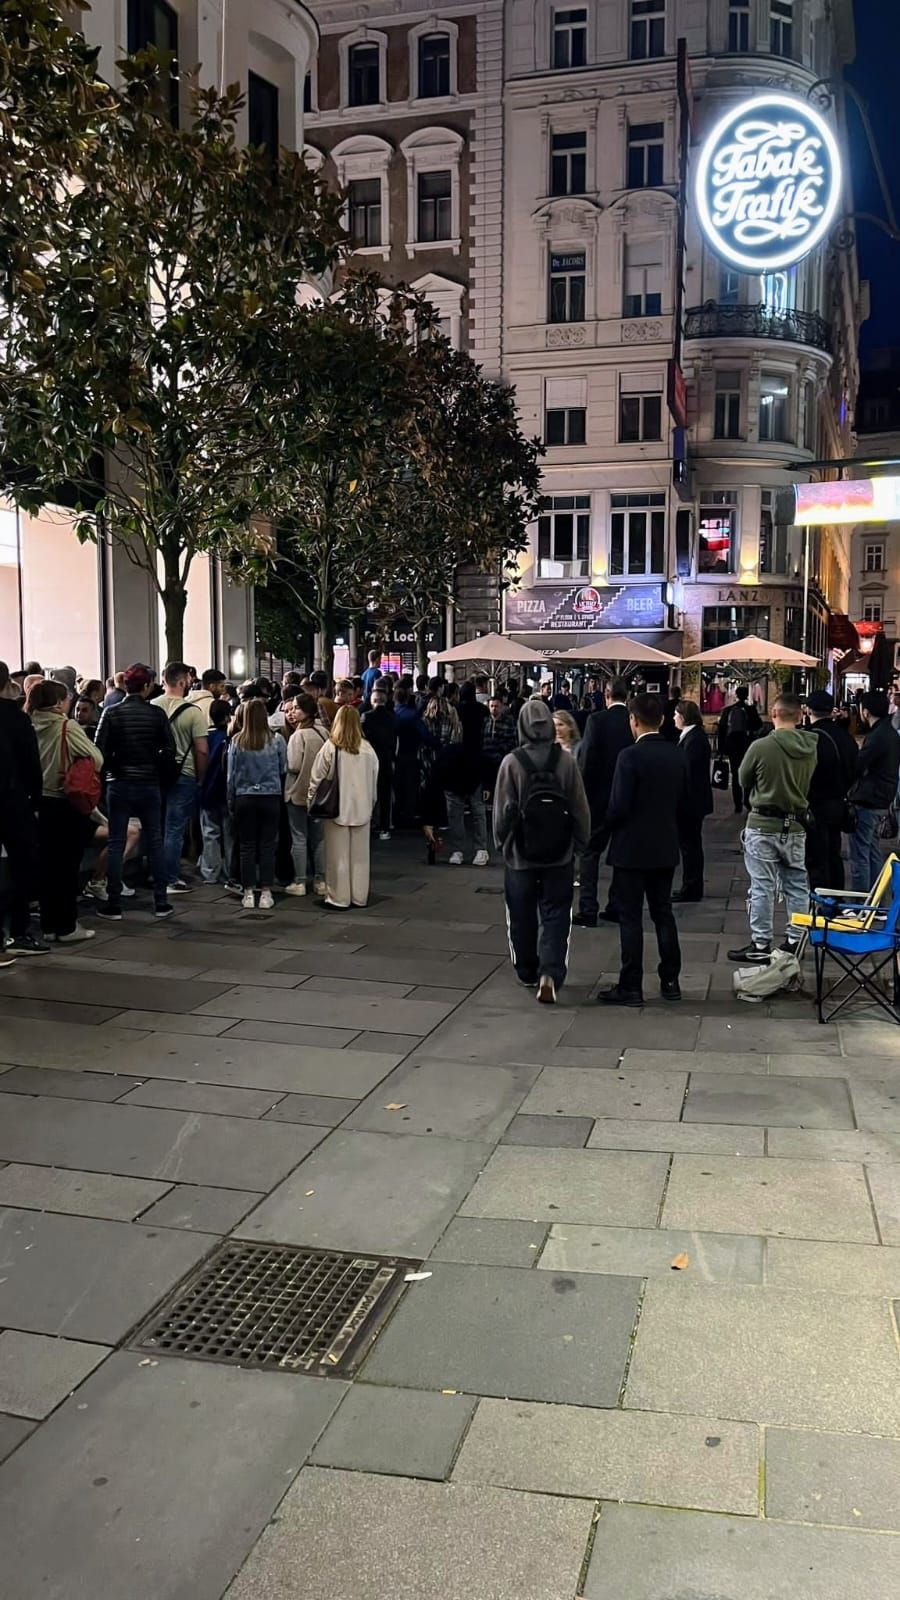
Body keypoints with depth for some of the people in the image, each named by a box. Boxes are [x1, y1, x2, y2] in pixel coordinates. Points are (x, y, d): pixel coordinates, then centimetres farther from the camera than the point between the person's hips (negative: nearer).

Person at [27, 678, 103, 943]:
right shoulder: (67, 727, -14)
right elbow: (96, 758, -14)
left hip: (40, 802, 5)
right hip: (66, 804, -5)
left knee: (46, 864, 12)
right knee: (67, 866, 3)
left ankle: (49, 924, 19)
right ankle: (67, 927, 8)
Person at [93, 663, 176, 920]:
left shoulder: (111, 713, -6)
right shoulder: (157, 713, -4)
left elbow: (100, 750, -9)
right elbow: (169, 751, -4)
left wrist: (115, 769, 6)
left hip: (119, 785, 0)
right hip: (150, 785, 1)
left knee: (116, 844, 5)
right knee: (155, 842, 9)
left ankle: (113, 905, 7)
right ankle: (161, 902, 12)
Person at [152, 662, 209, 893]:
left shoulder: (151, 707, -2)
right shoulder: (193, 712, -14)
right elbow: (202, 750, -14)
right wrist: (200, 778, -1)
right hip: (183, 776, -4)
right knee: (175, 830, 2)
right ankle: (171, 880, 7)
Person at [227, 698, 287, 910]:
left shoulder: (237, 741, -6)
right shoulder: (276, 740, -8)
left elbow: (231, 773, 0)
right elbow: (284, 769, 1)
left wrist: (231, 801, 10)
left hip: (244, 798, 1)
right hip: (270, 797, 0)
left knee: (247, 847, 7)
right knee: (267, 846, 5)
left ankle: (248, 893, 9)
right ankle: (266, 892, 6)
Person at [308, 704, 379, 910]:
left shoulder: (331, 747, -10)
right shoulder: (367, 749, -3)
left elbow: (317, 778, -5)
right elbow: (374, 780, 6)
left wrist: (312, 801, 9)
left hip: (337, 808, -3)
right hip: (361, 808, 3)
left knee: (338, 855, 5)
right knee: (360, 855, 11)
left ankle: (339, 899, 8)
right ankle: (360, 897, 18)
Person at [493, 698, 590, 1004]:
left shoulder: (511, 762, -12)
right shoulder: (565, 760, -9)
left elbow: (502, 811, -4)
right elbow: (580, 807, -2)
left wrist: (502, 843, 12)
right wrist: (580, 841, 12)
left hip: (520, 854, 0)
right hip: (560, 855, 0)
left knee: (522, 917, 14)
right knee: (555, 916, 5)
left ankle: (526, 972, 26)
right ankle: (550, 973, -9)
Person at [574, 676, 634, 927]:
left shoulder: (596, 720, -11)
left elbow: (586, 758, -14)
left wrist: (582, 792, -5)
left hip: (599, 796, -4)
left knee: (590, 852, 3)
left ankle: (588, 910, -1)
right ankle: (617, 907, 18)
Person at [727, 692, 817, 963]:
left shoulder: (761, 746, -17)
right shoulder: (812, 747, -4)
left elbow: (743, 781, -2)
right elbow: (810, 783, 7)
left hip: (763, 824, -4)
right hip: (796, 824, 4)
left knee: (762, 887, 2)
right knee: (797, 884, 14)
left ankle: (761, 944, 7)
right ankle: (795, 939, 20)